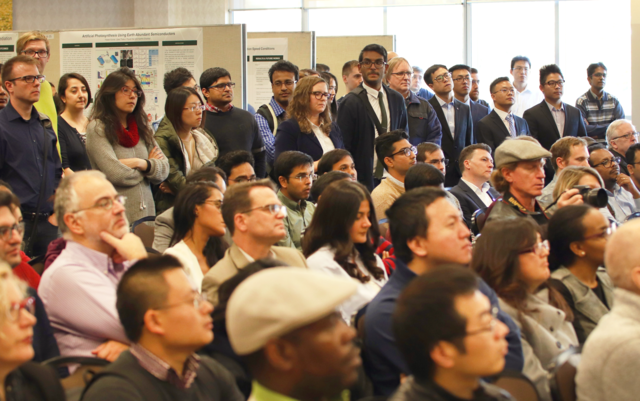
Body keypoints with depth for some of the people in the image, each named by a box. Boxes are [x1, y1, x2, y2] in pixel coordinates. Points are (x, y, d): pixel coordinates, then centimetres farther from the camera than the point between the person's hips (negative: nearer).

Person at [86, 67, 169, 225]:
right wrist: (150, 165, 3)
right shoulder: (97, 129, -3)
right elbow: (115, 173, -14)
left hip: (146, 213, 5)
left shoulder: (142, 127, 15)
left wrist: (141, 163, -11)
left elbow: (164, 170, 9)